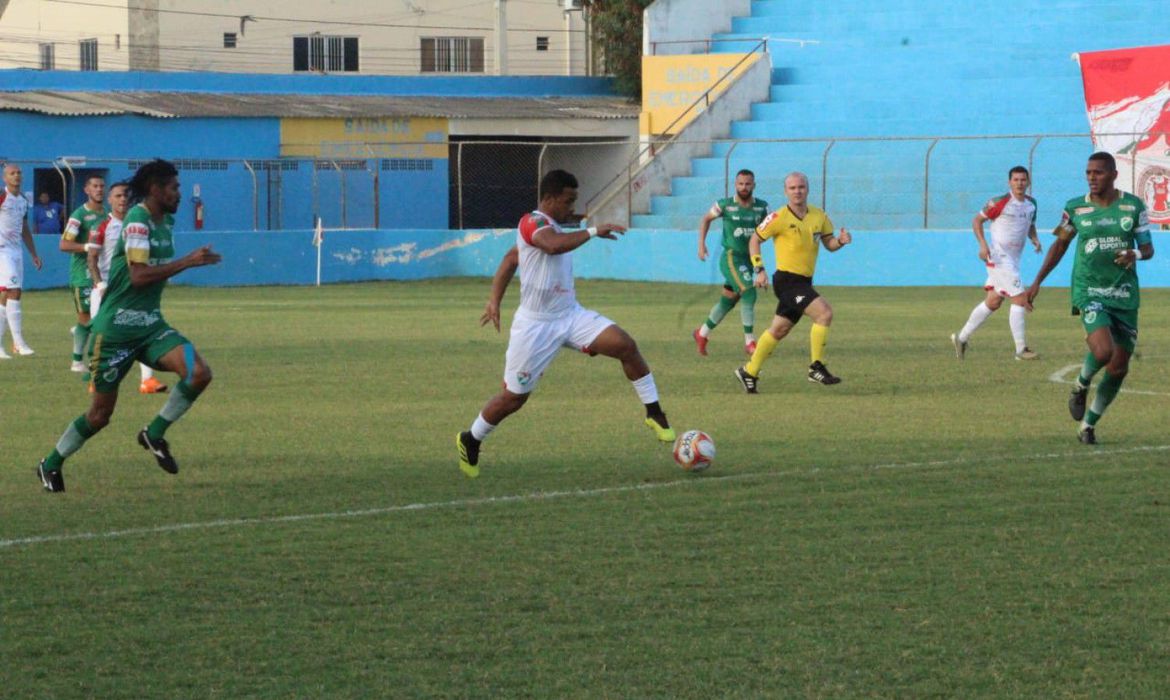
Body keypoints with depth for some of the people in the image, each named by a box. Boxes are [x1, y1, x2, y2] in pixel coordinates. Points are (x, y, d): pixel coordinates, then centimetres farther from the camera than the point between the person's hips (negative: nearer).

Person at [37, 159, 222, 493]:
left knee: (199, 372, -17)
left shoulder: (165, 221, 10)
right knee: (100, 413, 1)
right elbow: (138, 275, -28)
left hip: (150, 325, 7)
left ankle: (154, 434, 1)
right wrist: (188, 261, -27)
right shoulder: (137, 222, -17)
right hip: (117, 327, -7)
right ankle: (51, 464, 23)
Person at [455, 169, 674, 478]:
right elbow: (554, 245, -41)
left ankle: (654, 414, -5)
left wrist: (495, 299, 16)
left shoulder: (551, 228, 12)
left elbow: (511, 258, 21)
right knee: (513, 397, 3)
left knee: (626, 345, -14)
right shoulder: (532, 223, -17)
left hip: (571, 316, 8)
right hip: (536, 325, -8)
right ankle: (470, 441, 28)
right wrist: (593, 231, -35)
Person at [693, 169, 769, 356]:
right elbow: (706, 219, 10)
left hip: (750, 259, 5)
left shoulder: (762, 207, 1)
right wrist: (701, 243, 5)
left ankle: (702, 334, 33)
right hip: (731, 258, -5)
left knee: (727, 302, 13)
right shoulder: (725, 205, -6)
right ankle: (750, 342, -13)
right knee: (748, 294, -20)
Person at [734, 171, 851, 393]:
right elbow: (755, 240, 0)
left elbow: (829, 244, 14)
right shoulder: (779, 217, -10)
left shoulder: (819, 216, 6)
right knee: (824, 312, -21)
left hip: (804, 283, 7)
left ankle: (749, 372, 28)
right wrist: (759, 270, -9)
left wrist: (841, 241, -9)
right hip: (787, 280, -7)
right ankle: (817, 368, -14)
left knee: (779, 330, 15)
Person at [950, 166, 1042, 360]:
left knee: (993, 302, 14)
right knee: (1020, 299, -12)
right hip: (999, 257, -8)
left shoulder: (1031, 204, 8)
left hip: (1014, 260, 8)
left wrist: (1034, 239, 1)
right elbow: (977, 220, -5)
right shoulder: (1000, 202, -13)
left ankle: (961, 337, 26)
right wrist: (983, 244, -17)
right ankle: (1021, 350, -7)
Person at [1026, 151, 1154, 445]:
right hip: (1089, 291, -2)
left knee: (1119, 368, 4)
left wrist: (1136, 254, -19)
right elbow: (1060, 244, 15)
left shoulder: (1134, 206, 0)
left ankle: (1088, 425, 22)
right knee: (1103, 351, -26)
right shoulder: (1075, 208, 0)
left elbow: (1148, 247, 6)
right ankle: (1081, 385, 8)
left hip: (1125, 296, 2)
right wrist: (1037, 282, 15)